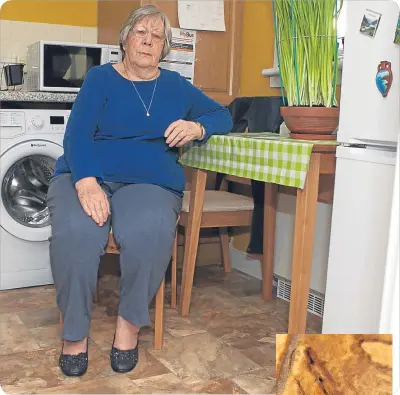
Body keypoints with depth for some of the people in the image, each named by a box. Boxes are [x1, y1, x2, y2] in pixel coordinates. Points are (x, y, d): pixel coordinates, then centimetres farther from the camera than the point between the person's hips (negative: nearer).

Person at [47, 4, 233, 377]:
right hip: (85, 175, -1)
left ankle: (130, 321, -11)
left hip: (150, 181, 1)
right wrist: (86, 182, -25)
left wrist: (198, 128, -4)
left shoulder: (176, 86, 18)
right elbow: (77, 134, -5)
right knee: (76, 232, -35)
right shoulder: (100, 77, 9)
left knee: (149, 232, -35)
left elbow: (223, 115, 21)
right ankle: (74, 332, -14)